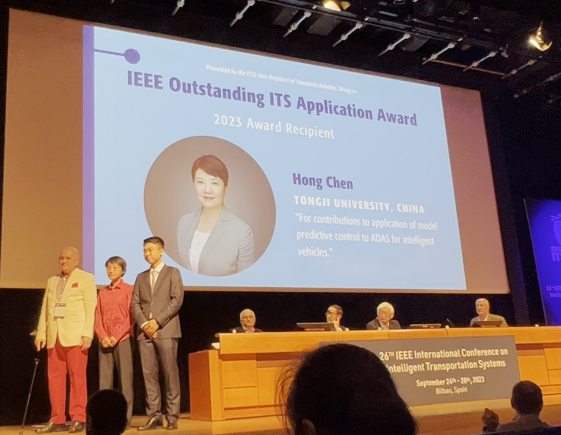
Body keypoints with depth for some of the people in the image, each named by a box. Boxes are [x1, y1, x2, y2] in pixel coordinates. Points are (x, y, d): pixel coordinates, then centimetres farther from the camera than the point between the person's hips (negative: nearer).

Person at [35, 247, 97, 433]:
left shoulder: (86, 278, 3)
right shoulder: (52, 281, 19)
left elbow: (91, 308, -5)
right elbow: (45, 309, 16)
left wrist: (87, 334, -14)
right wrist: (41, 333, 7)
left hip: (75, 335, -5)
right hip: (54, 336, 5)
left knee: (77, 377, -3)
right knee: (54, 377, 3)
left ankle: (78, 419, 2)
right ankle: (57, 420, 10)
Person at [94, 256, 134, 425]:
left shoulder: (129, 290, 1)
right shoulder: (102, 292, 14)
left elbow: (130, 317, -6)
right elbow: (98, 318, 10)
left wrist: (116, 337, -13)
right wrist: (103, 337, -6)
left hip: (123, 340, -4)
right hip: (104, 341, 4)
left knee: (125, 379, -3)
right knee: (104, 379, 2)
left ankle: (125, 417, 1)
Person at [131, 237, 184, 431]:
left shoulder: (173, 273, 7)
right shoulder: (141, 277, 19)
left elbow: (177, 300, -5)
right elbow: (135, 304, 10)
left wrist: (158, 321, -13)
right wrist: (143, 323, -7)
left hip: (165, 330, -4)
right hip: (145, 332, 4)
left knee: (170, 374, -4)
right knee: (149, 374, 1)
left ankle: (172, 416, 0)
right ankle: (154, 416, 5)